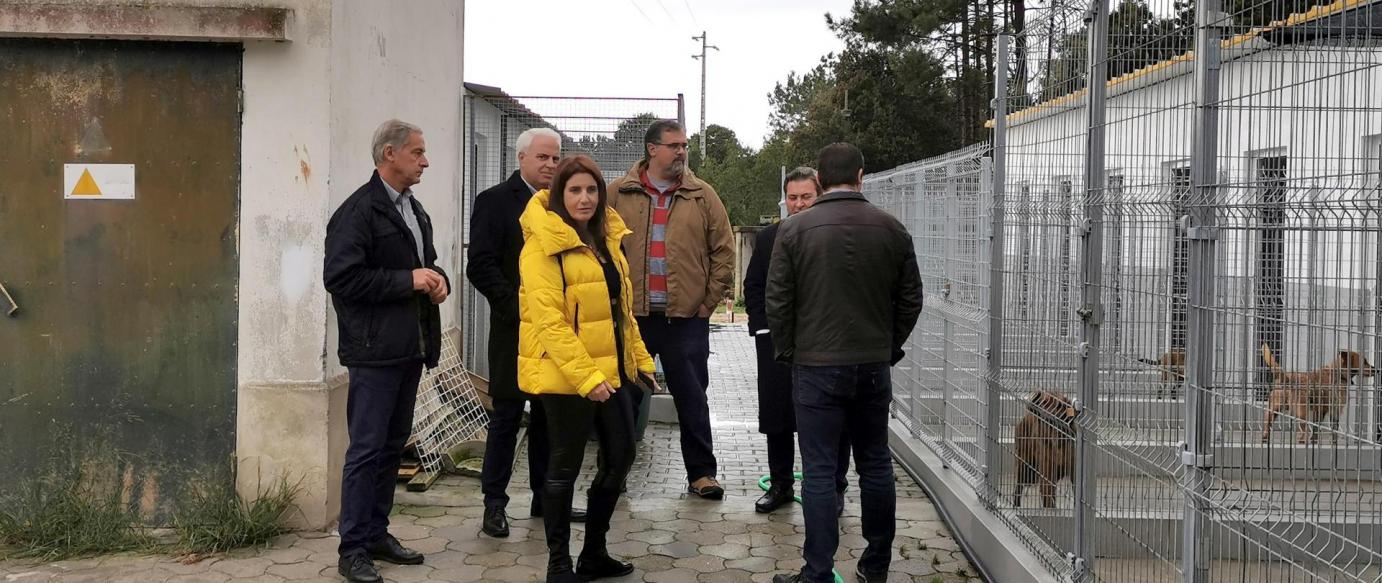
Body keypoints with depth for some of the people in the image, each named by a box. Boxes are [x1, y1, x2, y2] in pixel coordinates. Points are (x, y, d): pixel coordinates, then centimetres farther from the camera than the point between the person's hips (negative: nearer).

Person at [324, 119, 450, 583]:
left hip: (410, 348, 9)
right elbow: (339, 276, -19)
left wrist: (437, 280, 4)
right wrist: (408, 280, -19)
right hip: (375, 350, -9)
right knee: (367, 449, -4)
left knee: (393, 445, 14)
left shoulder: (414, 210, 16)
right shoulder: (358, 211, -12)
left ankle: (376, 533, 24)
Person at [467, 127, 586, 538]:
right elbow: (481, 266, -11)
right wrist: (518, 307, -16)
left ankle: (545, 498, 21)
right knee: (507, 415, -1)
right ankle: (494, 503, 8)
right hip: (516, 328, -5)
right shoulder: (495, 201, -5)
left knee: (549, 415, 11)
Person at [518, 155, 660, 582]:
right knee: (566, 466, 1)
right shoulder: (543, 246, -14)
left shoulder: (604, 238, 12)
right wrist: (585, 376, -25)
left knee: (620, 457, 13)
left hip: (612, 370, 8)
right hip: (567, 376, -8)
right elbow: (549, 321, -20)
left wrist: (640, 358, 13)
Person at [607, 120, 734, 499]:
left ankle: (701, 473, 16)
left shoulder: (702, 197, 5)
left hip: (687, 316, 0)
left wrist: (709, 301, -1)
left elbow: (723, 251, 5)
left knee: (692, 397, 6)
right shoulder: (619, 194, 3)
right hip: (630, 314, 0)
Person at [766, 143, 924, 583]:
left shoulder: (794, 230, -6)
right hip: (875, 365, 3)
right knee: (875, 464, 14)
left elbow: (778, 301, -4)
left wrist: (786, 352, 10)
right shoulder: (892, 230, 2)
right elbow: (910, 300, 8)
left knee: (819, 470, 0)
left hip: (816, 366, -3)